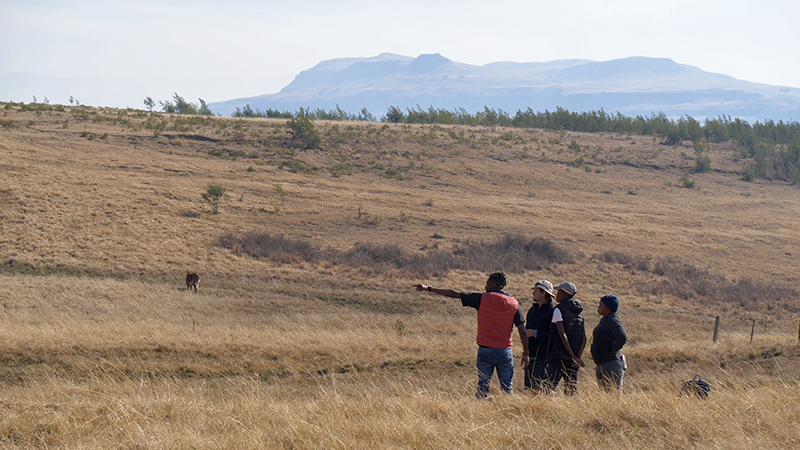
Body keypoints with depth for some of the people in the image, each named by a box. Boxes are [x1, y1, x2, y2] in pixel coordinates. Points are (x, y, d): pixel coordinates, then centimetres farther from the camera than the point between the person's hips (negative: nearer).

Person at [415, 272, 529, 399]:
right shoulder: (514, 303, 3)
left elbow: (454, 294, 0)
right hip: (505, 351, 1)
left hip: (485, 350, -1)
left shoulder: (482, 299, -2)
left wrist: (428, 288, 5)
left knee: (483, 387, 4)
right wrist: (525, 354, 9)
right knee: (507, 388, 6)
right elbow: (522, 332, 0)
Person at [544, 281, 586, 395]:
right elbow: (584, 338, 8)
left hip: (559, 356, -7)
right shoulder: (579, 312, 15)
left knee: (549, 387, -11)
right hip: (572, 359, 7)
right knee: (571, 390, 9)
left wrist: (574, 357, -14)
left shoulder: (559, 310, -5)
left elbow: (563, 336, -14)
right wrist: (577, 357, -1)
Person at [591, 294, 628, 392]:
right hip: (601, 364, 10)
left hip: (611, 363, -10)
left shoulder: (614, 321, -15)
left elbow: (623, 337, -32)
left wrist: (613, 350, -21)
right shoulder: (605, 320, 15)